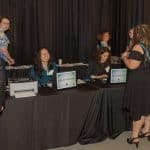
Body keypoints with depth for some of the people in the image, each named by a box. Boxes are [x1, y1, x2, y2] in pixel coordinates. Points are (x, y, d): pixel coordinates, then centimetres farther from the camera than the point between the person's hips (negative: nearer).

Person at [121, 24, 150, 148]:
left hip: (139, 82, -8)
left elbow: (132, 66, -20)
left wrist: (124, 57, -3)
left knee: (138, 108, -2)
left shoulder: (138, 47, -17)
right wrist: (131, 55, 22)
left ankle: (135, 136, 7)